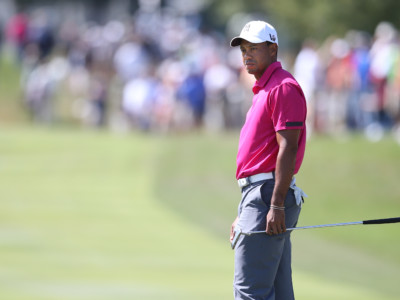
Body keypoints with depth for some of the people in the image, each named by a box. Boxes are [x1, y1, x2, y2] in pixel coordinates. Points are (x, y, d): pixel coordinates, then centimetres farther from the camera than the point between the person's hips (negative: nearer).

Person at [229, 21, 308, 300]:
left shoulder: (283, 87, -10)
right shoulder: (263, 90, 23)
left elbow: (288, 148, -18)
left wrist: (276, 205, -24)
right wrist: (243, 214, 24)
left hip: (269, 193, -11)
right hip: (258, 193, 11)